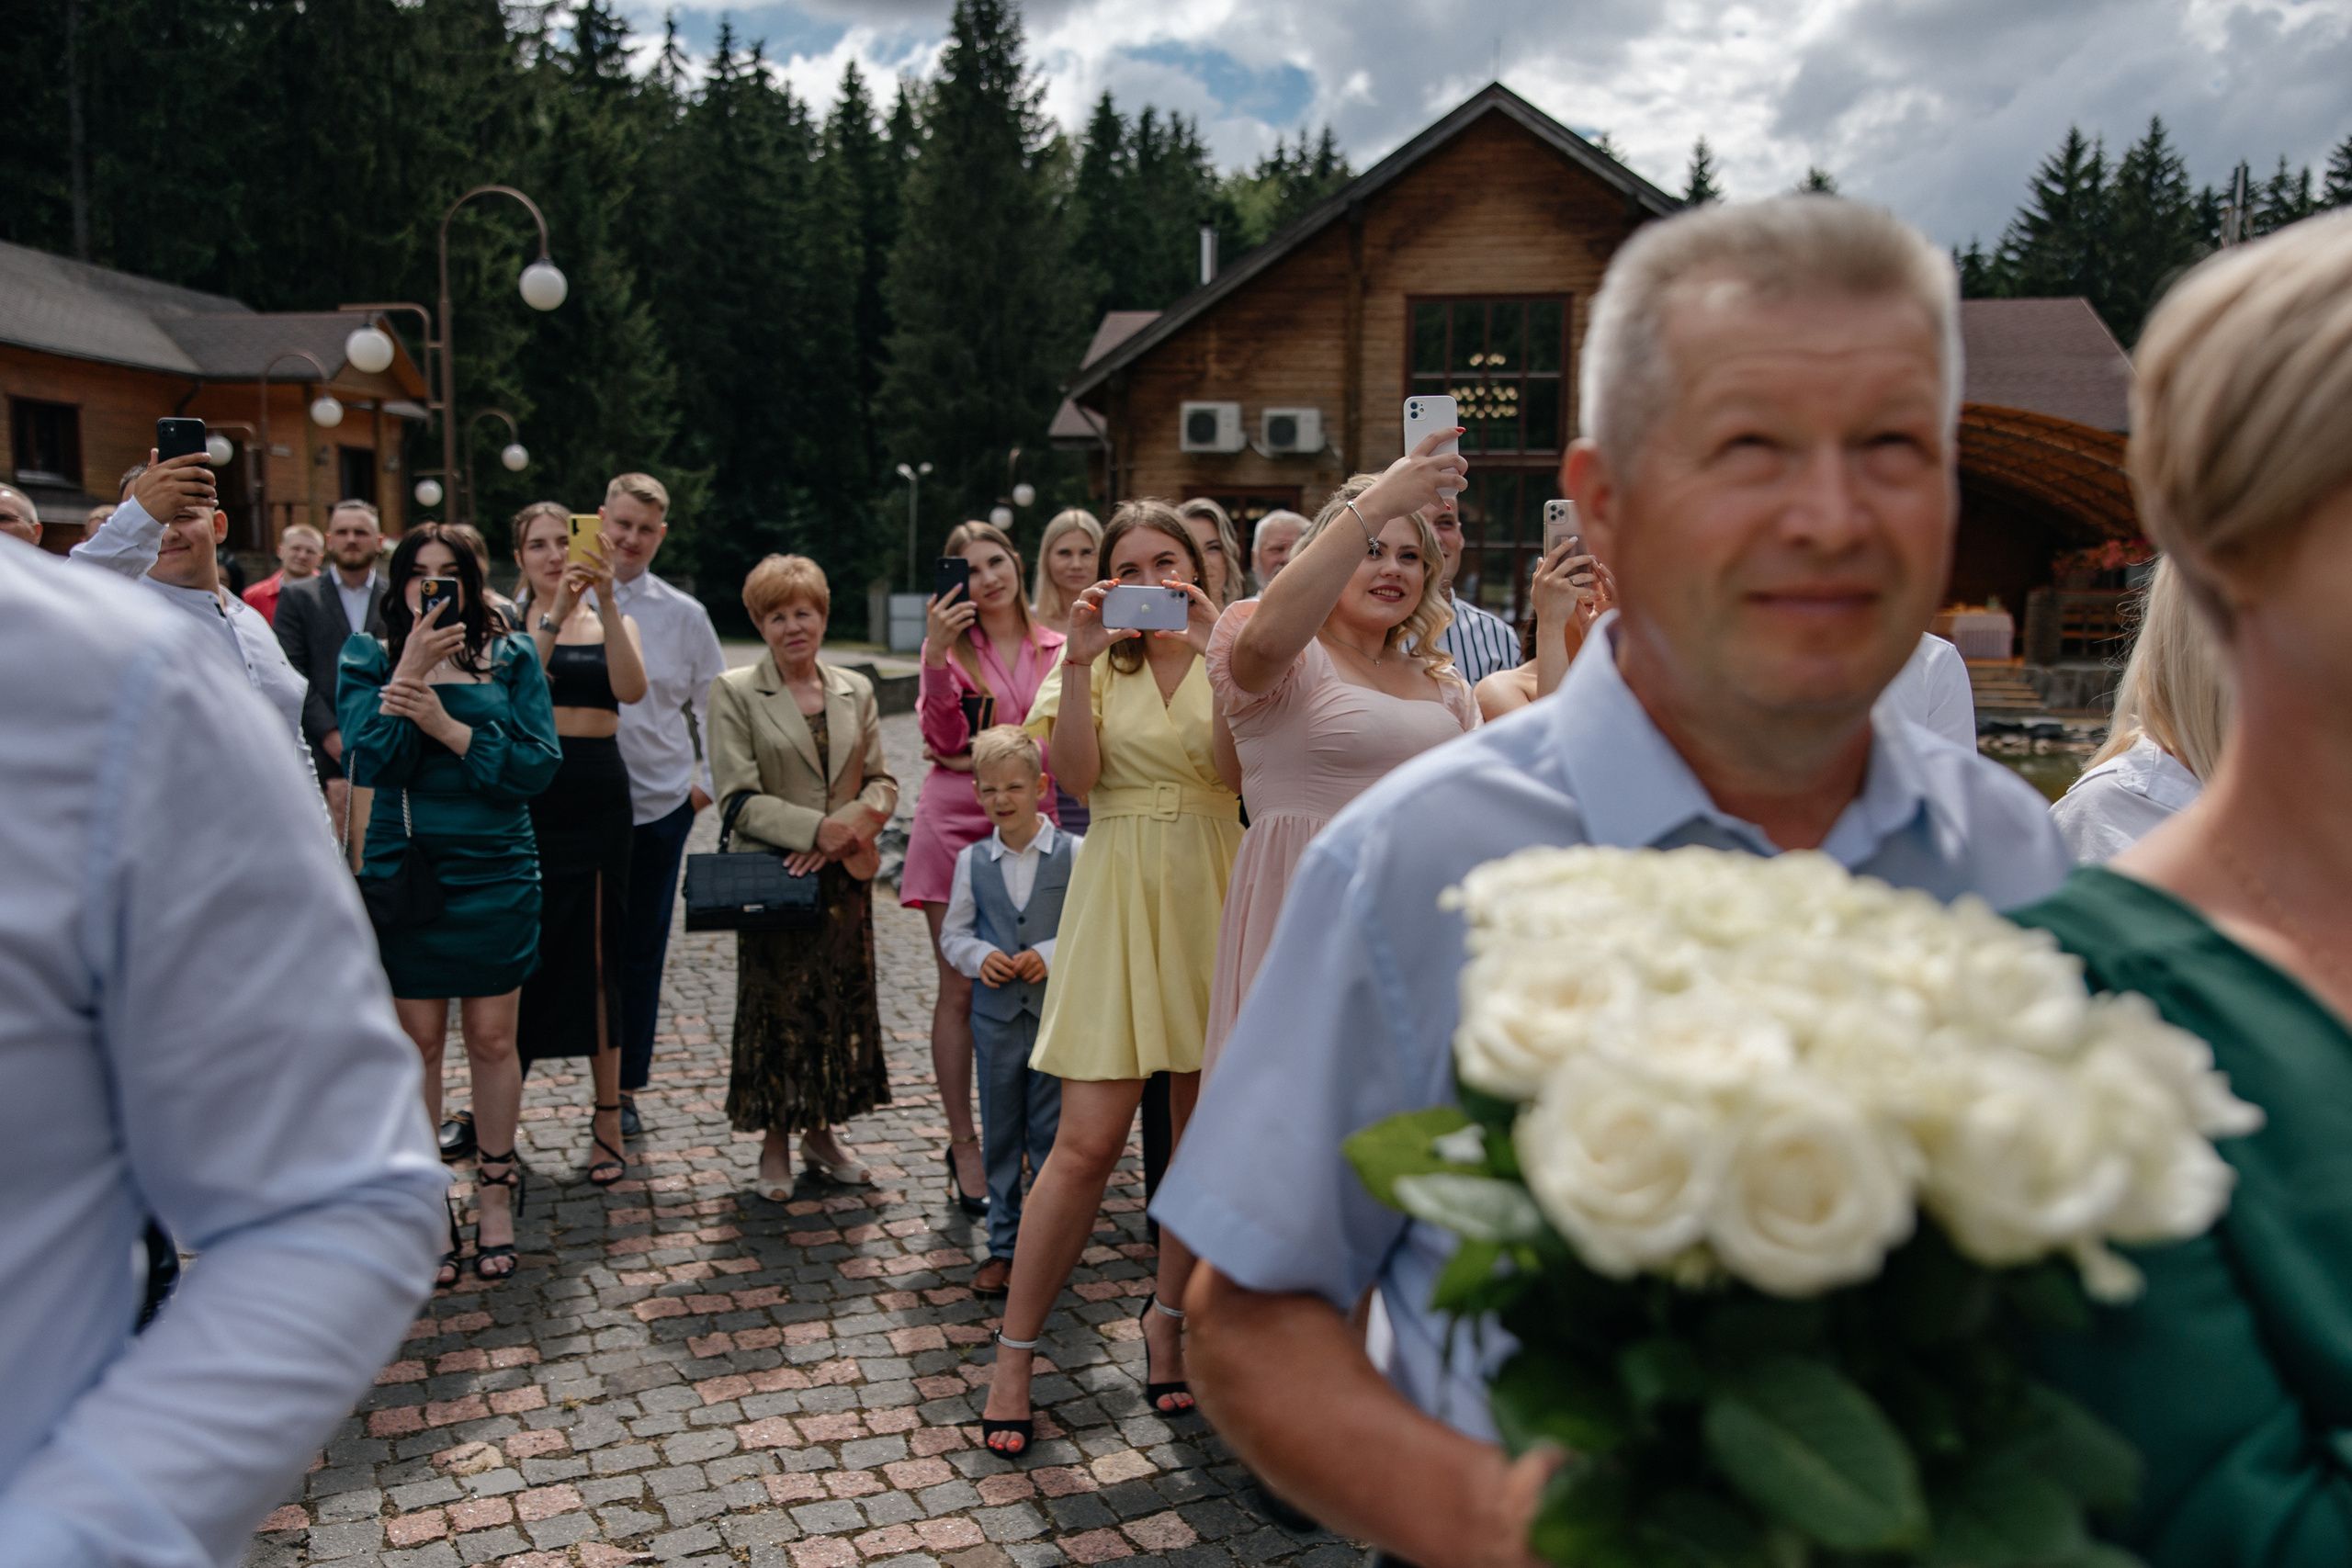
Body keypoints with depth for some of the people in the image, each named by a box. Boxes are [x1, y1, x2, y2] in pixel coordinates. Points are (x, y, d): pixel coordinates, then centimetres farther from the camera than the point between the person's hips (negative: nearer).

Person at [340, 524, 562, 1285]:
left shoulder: (511, 658, 2)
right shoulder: (369, 658, 2)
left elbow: (539, 764, -8)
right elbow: (368, 764, -12)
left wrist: (447, 724, -17)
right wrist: (410, 670, -19)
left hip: (496, 874, 0)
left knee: (492, 1040, 7)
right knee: (418, 1043, 7)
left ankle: (496, 1192, 24)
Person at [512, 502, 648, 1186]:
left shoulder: (611, 620, 9)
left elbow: (632, 689, -11)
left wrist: (606, 602, -21)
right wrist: (555, 615, -22)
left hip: (597, 796, 1)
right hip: (525, 792, -1)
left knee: (596, 953, 3)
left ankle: (608, 1117, 10)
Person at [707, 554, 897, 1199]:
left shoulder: (855, 690, 11)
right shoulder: (733, 692, -1)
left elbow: (881, 783, 9)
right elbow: (740, 799, -9)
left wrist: (855, 824, -12)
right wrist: (818, 828, -19)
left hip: (844, 878, 4)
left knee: (843, 1002, 8)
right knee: (778, 1006, 1)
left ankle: (820, 1131, 24)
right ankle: (775, 1145, 16)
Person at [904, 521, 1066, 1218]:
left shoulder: (1056, 650, 8)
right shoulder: (952, 645, 3)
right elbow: (946, 738, -10)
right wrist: (936, 656, -22)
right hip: (956, 824, -2)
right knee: (961, 990, 1)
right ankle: (964, 1146, 10)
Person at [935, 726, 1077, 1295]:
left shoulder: (1072, 853, -4)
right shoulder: (972, 860, 4)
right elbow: (953, 933, 10)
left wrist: (1051, 955, -17)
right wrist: (980, 956, -9)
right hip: (996, 1015, 3)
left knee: (1050, 1136, 3)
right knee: (999, 1136, 11)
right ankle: (1003, 1246, 22)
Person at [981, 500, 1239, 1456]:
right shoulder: (1095, 664, 8)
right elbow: (1074, 773, -9)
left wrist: (1218, 653, -21)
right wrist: (1079, 661, -17)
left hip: (1211, 898, 1)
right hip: (1118, 900, -1)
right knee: (1088, 1142, -6)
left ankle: (1168, 1315, 30)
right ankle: (1014, 1354, 6)